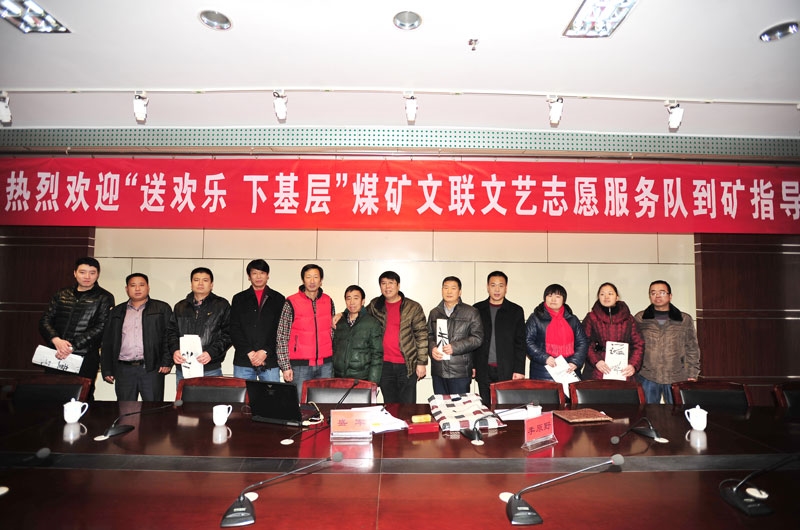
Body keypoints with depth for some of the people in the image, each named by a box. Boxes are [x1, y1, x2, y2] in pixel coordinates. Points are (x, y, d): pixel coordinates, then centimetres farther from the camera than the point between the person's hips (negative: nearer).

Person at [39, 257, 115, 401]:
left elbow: (101, 328, -8)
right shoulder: (62, 295, 14)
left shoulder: (104, 298, 0)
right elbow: (45, 320, 8)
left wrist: (72, 347, -14)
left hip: (85, 358, -4)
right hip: (55, 356, 4)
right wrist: (56, 340, -11)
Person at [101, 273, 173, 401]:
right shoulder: (117, 312, 17)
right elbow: (107, 342, 16)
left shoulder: (162, 309, 8)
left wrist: (167, 362, -8)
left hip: (151, 370, -3)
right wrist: (107, 370, 9)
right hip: (123, 370, 3)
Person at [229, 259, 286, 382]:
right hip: (243, 361, 1)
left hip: (270, 361, -1)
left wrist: (266, 351, -10)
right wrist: (249, 352, -8)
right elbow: (234, 330, 4)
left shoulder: (278, 299, 8)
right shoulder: (239, 299, 12)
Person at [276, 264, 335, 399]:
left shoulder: (328, 302, 8)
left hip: (325, 365, 3)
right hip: (300, 365, -3)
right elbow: (282, 337, -3)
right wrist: (285, 366, -8)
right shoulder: (291, 303, -3)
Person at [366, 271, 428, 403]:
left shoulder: (413, 308, -2)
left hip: (407, 365, -3)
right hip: (384, 365, 3)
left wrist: (422, 362, -7)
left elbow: (422, 336, -2)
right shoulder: (375, 305, 7)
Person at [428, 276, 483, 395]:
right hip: (438, 371, 4)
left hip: (460, 372, -4)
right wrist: (432, 348, -5)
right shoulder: (434, 313, 15)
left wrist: (455, 347, -14)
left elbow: (478, 338, -4)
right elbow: (429, 335, 17)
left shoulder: (471, 312, 1)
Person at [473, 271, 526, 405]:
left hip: (507, 371, -1)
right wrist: (471, 365, 2)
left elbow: (520, 343, 2)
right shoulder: (477, 309, 7)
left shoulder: (516, 311, 4)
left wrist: (519, 370, -4)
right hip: (484, 371, 1)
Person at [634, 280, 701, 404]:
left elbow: (692, 350, 10)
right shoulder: (640, 319, 6)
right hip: (646, 379, 0)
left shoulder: (685, 320, 8)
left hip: (677, 379, 1)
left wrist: (692, 375, 4)